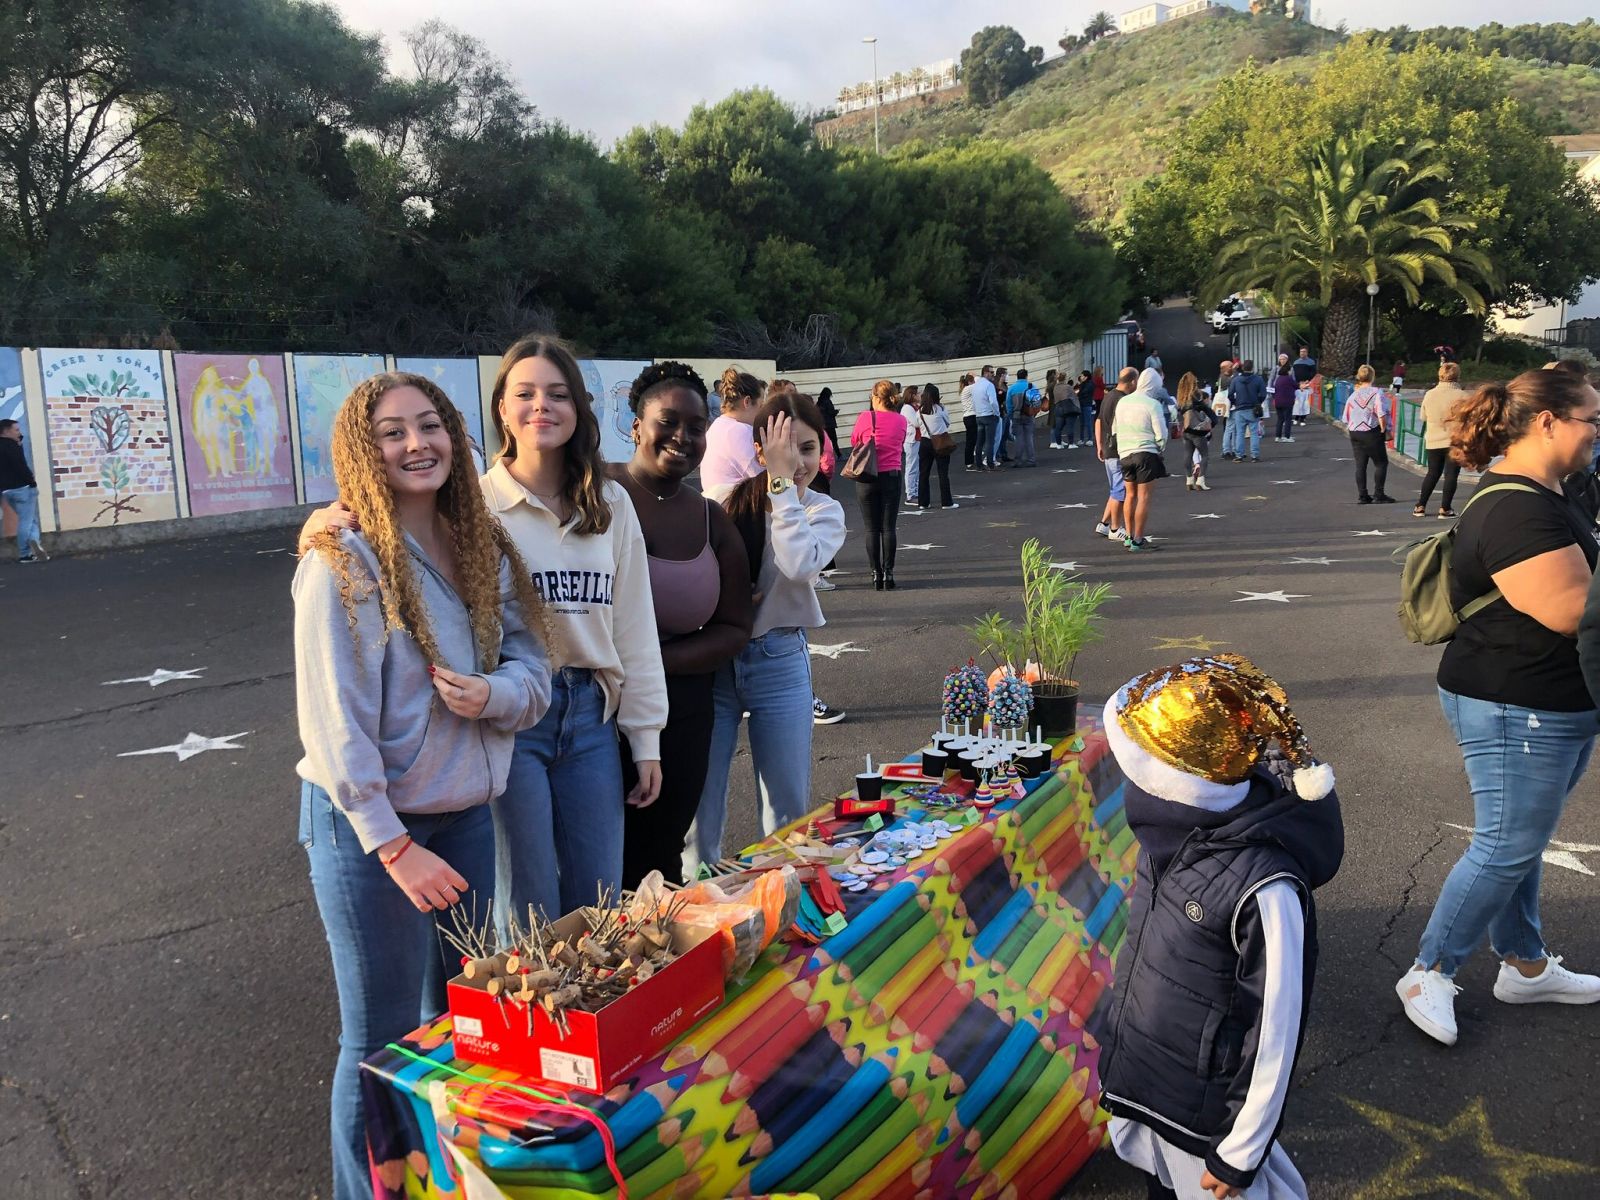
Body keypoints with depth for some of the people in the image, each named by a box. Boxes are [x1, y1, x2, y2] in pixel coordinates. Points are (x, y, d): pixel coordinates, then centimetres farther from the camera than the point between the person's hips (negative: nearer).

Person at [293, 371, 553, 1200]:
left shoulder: (484, 549, 1)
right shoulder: (343, 562, -16)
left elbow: (532, 672, 3)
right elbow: (333, 721, -18)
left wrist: (493, 692, -20)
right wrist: (394, 846, -19)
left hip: (465, 812, 6)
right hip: (368, 820, -6)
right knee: (382, 1040, 8)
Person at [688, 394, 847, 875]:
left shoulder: (824, 511, 0)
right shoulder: (728, 501, -1)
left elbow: (800, 564, -22)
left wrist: (783, 482, -17)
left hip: (779, 661, 0)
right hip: (714, 660, 0)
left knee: (789, 808, 9)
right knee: (699, 803, 6)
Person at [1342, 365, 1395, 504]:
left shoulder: (1353, 395, 6)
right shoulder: (1377, 393, -10)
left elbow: (1346, 419, 10)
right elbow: (1382, 415, -16)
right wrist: (1384, 430, -7)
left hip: (1355, 434, 5)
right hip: (1372, 433, -5)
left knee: (1360, 465, 6)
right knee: (1381, 463, 5)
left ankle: (1362, 495, 6)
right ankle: (1378, 494, 0)